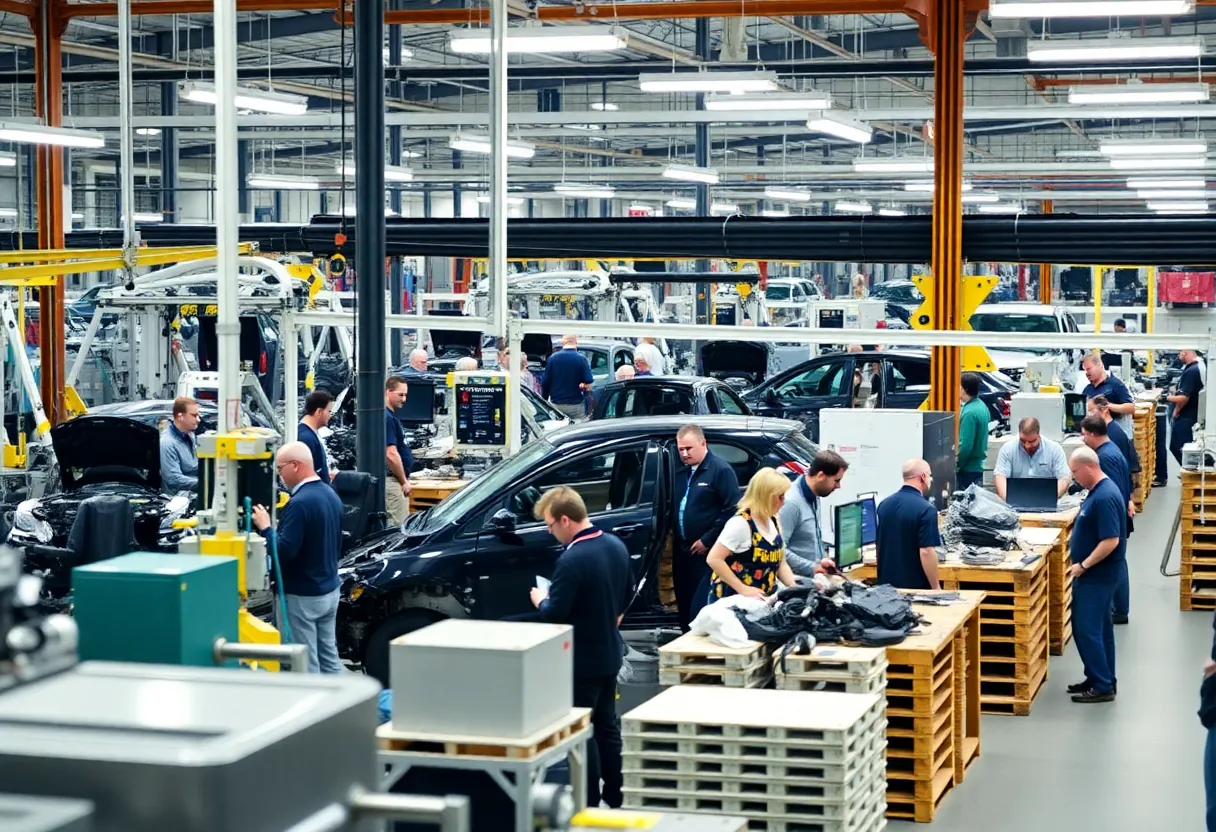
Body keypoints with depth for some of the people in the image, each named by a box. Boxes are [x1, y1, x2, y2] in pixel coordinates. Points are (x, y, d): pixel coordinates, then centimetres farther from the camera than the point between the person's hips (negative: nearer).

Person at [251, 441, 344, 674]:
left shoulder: (300, 503, -22)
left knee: (306, 663, -2)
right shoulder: (331, 495, 7)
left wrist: (265, 528, -11)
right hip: (330, 590, 9)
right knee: (329, 655, 14)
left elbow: (284, 551, -24)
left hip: (302, 595, -9)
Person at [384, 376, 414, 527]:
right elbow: (391, 455, -23)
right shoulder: (387, 418, -17)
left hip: (394, 480, 11)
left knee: (391, 524, 12)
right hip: (393, 480, -11)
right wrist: (404, 481, -15)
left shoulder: (391, 416, 14)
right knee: (398, 526, -10)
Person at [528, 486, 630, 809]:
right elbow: (627, 595, 12)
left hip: (581, 660, -8)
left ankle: (590, 804, 9)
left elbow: (554, 615, -23)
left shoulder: (572, 560, -26)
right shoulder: (616, 546, 1)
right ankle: (615, 795, 27)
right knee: (607, 725, 19)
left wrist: (540, 601, -3)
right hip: (610, 652, 8)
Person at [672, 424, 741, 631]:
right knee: (684, 606, 11)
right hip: (682, 551, 8)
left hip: (706, 553, -8)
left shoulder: (720, 470, -9)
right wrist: (675, 540, 13)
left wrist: (707, 541, -14)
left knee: (701, 609, -10)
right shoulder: (681, 471, 14)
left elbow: (732, 511, -14)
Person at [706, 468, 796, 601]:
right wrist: (743, 589, -21)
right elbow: (714, 559, -20)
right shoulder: (741, 523, -16)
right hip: (732, 600, -7)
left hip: (762, 601, 7)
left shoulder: (774, 523, 8)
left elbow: (780, 563, 14)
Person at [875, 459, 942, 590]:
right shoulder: (925, 509, -17)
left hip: (887, 583, 7)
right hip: (915, 586, -7)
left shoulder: (884, 504, 6)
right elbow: (926, 552, -22)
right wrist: (936, 587, -14)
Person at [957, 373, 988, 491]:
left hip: (968, 469, -9)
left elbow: (965, 445, -23)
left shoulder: (969, 412, -21)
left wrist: (955, 466, -13)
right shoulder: (982, 406, 8)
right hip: (978, 465, 9)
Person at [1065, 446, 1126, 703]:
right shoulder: (1099, 490, 8)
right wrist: (1074, 539, 11)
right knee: (1099, 627, 16)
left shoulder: (1104, 497, -25)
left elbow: (1111, 540, -28)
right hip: (1097, 572, 10)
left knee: (1087, 629, -7)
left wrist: (1083, 565, -21)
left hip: (1098, 574, -10)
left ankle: (1102, 687, -2)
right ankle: (1102, 679, 24)